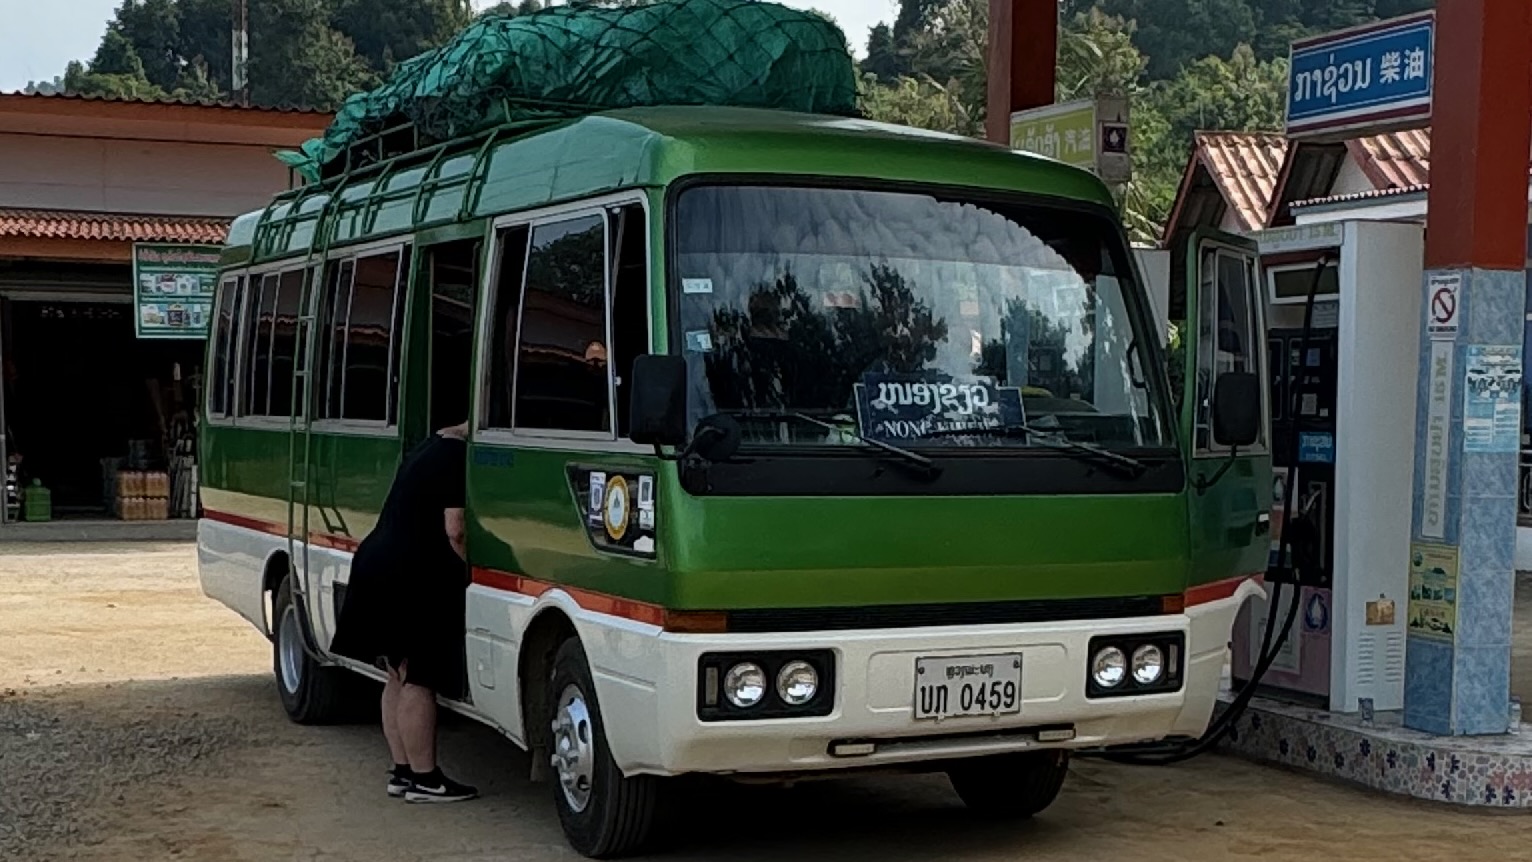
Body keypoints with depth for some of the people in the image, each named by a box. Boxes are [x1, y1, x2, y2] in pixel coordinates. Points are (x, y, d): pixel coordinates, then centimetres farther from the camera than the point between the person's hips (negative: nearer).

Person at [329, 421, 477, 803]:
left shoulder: (431, 446, 15)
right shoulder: (459, 457, -16)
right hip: (412, 581, -10)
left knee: (399, 678, 14)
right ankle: (424, 779, 2)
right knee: (418, 682, -4)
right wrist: (476, 570, -10)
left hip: (376, 566, 10)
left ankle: (402, 771, 21)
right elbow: (456, 530, -21)